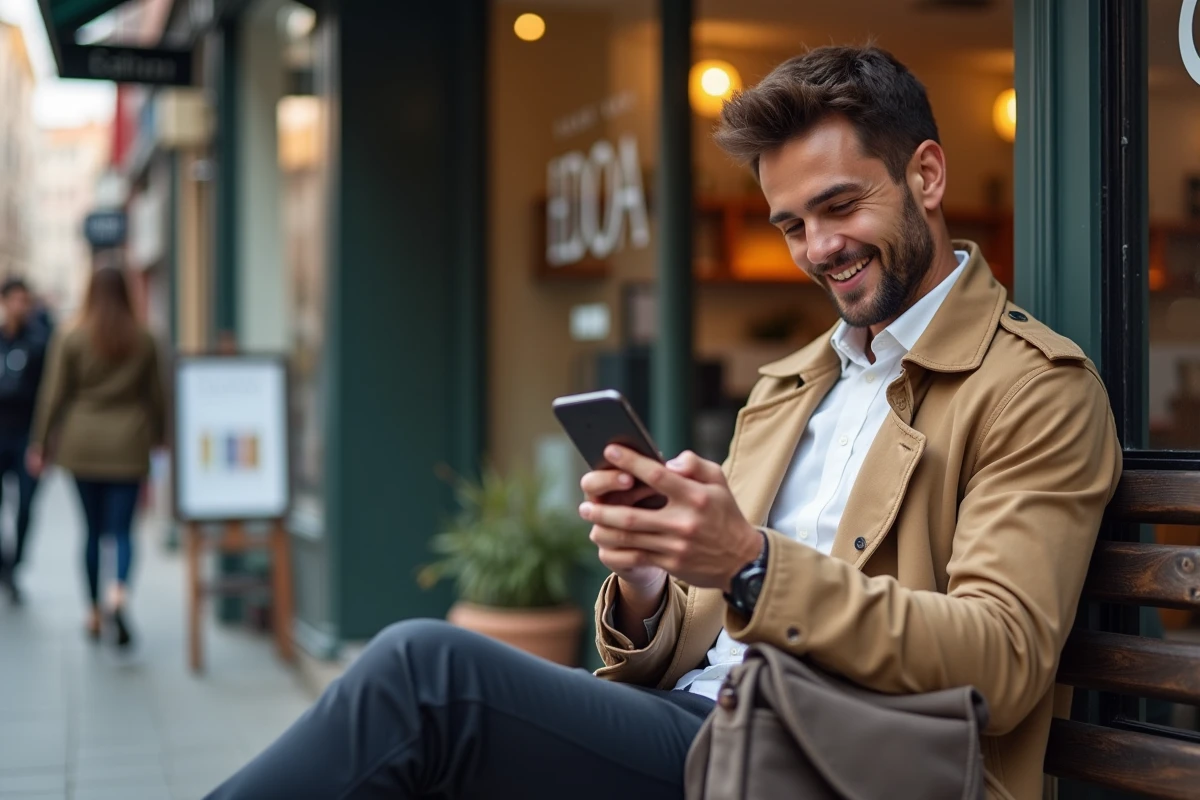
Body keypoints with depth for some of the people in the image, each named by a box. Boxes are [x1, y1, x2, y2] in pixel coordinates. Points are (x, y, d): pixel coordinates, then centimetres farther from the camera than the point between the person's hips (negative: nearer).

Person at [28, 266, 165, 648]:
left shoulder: (70, 339, -2)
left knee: (93, 530, 11)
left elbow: (54, 396, -1)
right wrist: (159, 438, 16)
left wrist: (40, 444, 7)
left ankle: (95, 613, 17)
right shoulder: (144, 341, 1)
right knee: (121, 529, 0)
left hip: (83, 444, 0)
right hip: (128, 446, 0)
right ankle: (119, 591, -27)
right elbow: (155, 396, 6)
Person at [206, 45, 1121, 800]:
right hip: (684, 722, 7)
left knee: (423, 669, -25)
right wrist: (645, 595, -5)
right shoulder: (787, 386, 23)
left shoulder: (1041, 389, 0)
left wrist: (754, 565, -24)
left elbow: (1003, 661, -13)